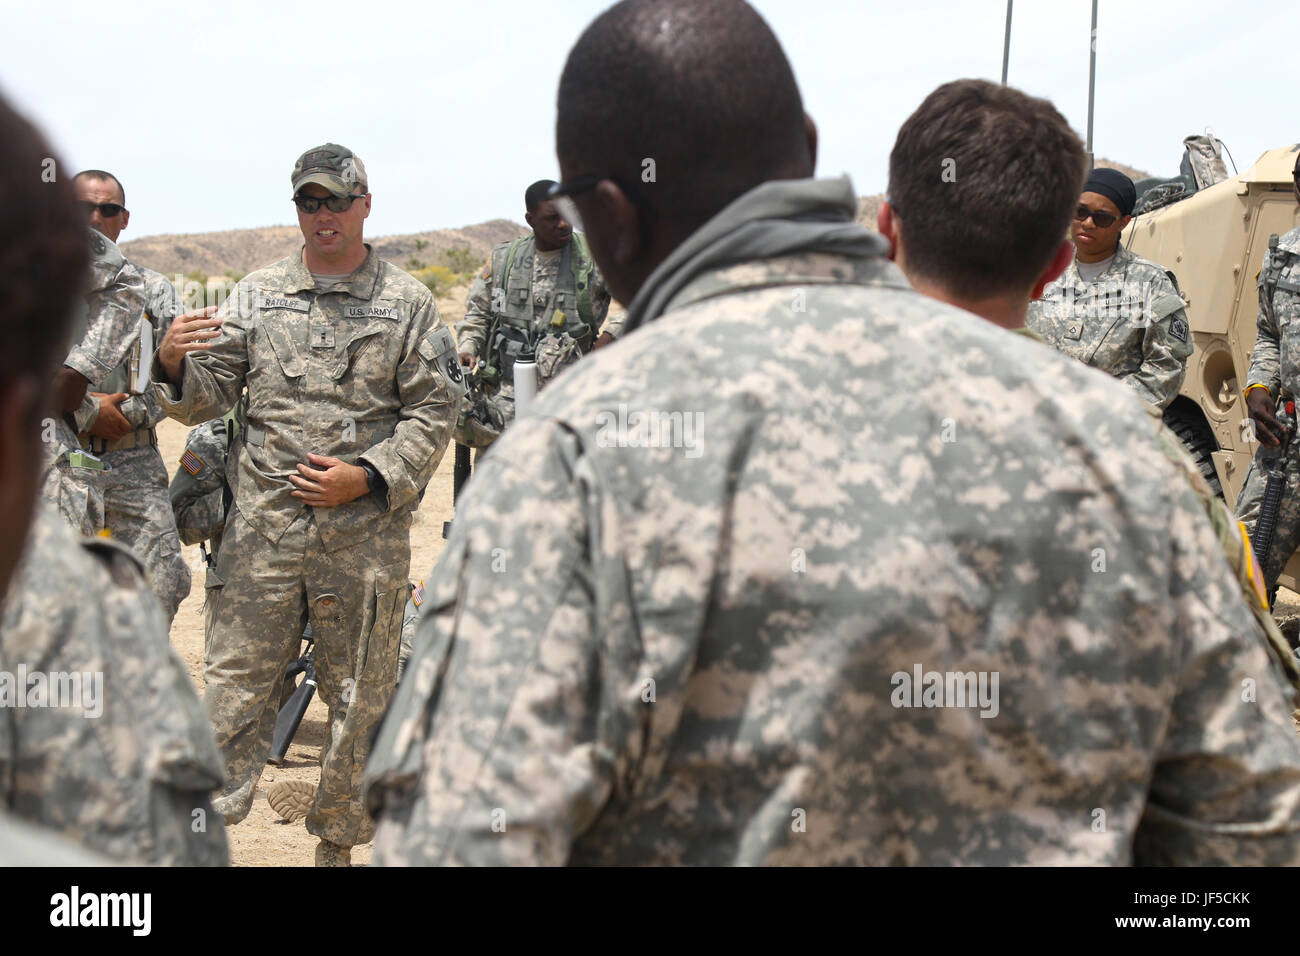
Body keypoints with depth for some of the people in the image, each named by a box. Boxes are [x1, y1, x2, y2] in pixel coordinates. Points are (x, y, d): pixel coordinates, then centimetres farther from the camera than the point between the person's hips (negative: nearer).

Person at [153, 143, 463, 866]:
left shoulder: (409, 305, 3)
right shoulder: (257, 295, 10)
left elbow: (435, 413, 0)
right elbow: (208, 397, 9)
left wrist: (368, 477, -12)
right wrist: (174, 365, -13)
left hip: (366, 531, -1)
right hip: (264, 527, 1)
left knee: (360, 697, 8)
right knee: (235, 684, 0)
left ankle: (339, 843, 21)